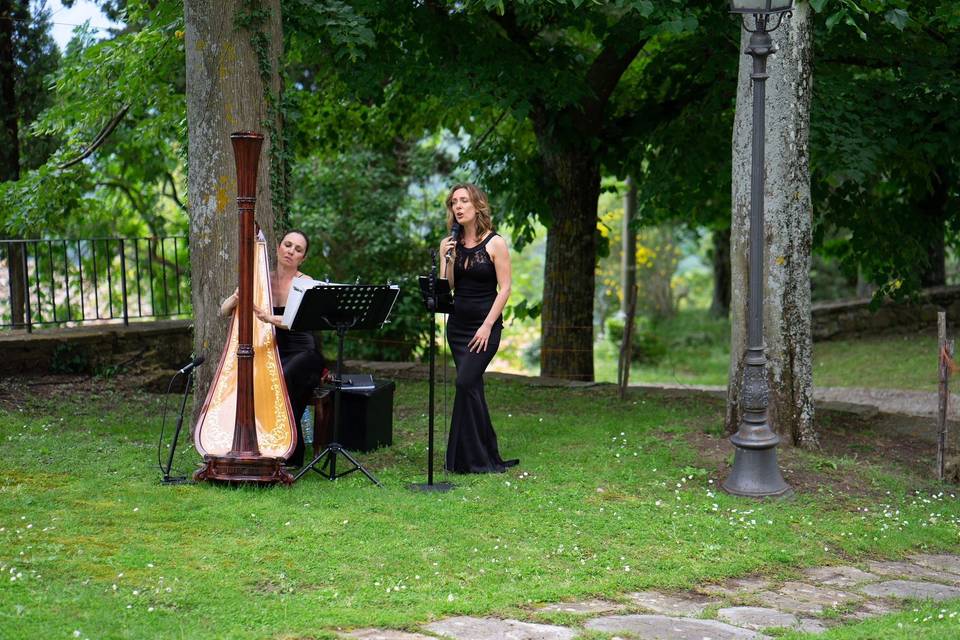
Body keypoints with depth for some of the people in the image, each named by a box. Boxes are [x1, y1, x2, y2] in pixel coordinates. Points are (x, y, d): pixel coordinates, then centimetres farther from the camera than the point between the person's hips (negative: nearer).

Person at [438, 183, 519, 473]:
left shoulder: (495, 244, -7)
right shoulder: (448, 244, 7)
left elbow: (505, 288, -9)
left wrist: (488, 326, -15)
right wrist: (449, 260, -13)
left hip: (486, 325, -5)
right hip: (458, 324, 5)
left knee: (465, 382, -16)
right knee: (472, 388, 8)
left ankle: (471, 458, -8)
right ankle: (487, 457, 16)